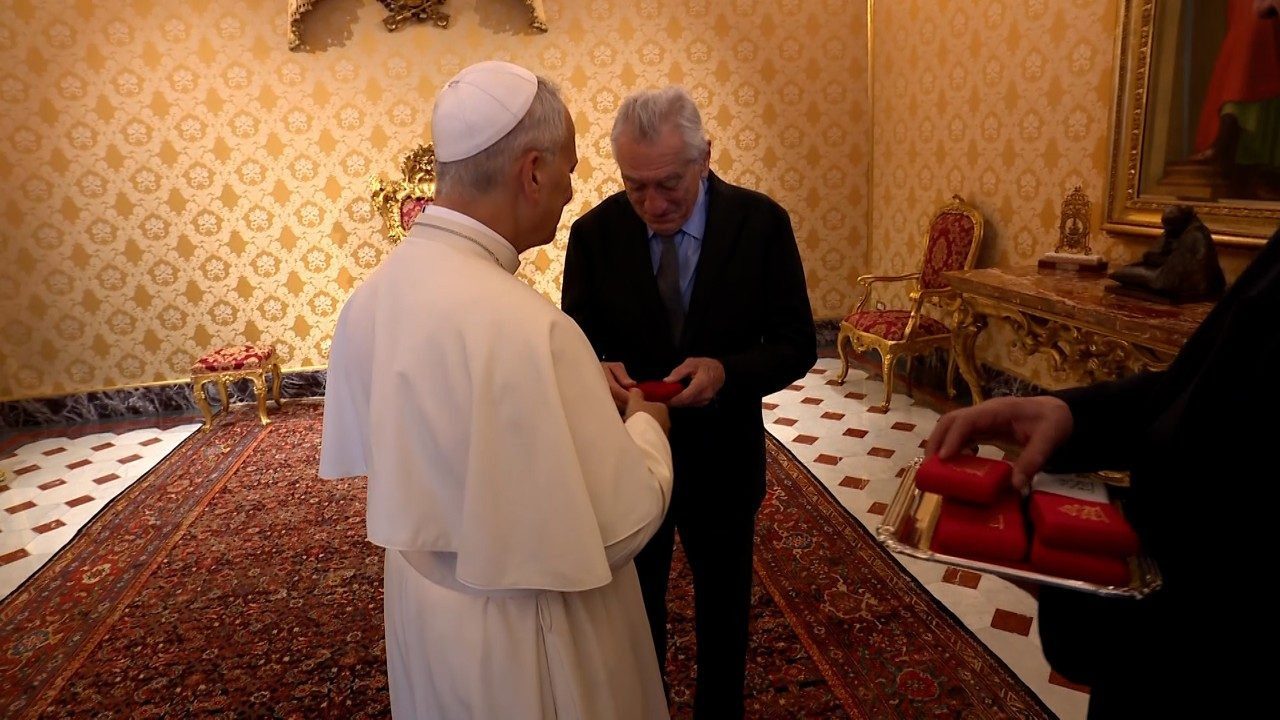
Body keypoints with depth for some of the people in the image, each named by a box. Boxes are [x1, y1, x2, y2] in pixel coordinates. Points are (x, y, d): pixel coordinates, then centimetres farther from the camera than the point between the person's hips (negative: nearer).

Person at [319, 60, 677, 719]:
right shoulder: (527, 327, -33)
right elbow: (621, 525, -26)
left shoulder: (370, 296, -9)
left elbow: (356, 450, 5)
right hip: (523, 637, -7)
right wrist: (646, 425, -6)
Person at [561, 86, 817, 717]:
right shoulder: (595, 232, -11)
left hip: (722, 457, 0)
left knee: (723, 607, 23)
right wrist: (597, 369, -27)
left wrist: (726, 371, -30)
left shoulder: (761, 222, -14)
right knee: (633, 607, 21)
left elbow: (796, 344, -10)